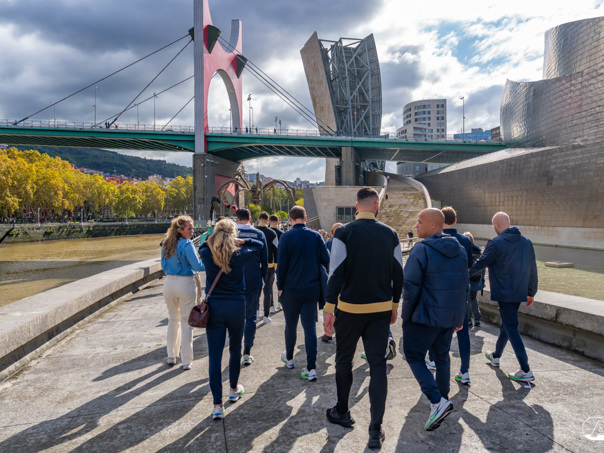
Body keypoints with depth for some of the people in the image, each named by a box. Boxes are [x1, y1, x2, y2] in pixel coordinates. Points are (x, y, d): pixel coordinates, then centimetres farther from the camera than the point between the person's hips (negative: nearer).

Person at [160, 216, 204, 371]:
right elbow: (197, 266, -18)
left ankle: (171, 356, 27)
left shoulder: (166, 244, 6)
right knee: (186, 321, 4)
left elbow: (164, 265, 15)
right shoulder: (187, 245, -16)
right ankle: (186, 361, 8)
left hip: (169, 283, 6)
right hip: (186, 284, -6)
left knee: (173, 319, 20)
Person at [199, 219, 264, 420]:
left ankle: (217, 404, 2)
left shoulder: (207, 254, -4)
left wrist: (214, 239, 9)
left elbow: (203, 246, 20)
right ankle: (234, 389, 38)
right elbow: (259, 245, 8)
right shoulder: (239, 255, -8)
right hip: (236, 306, 0)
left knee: (215, 355, 2)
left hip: (213, 307, 1)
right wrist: (241, 241, 1)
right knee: (235, 349, 20)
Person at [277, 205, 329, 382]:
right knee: (310, 326, 3)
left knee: (290, 325, 15)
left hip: (291, 289, -2)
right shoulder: (316, 236, -3)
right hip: (312, 288, 2)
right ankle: (311, 368, -1)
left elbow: (281, 265, -9)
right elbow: (326, 259, -1)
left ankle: (289, 358, 35)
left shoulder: (287, 237, -10)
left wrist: (280, 286, 2)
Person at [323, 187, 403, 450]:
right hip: (381, 309, 2)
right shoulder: (390, 234, 0)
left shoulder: (344, 233, -9)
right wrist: (394, 305, 16)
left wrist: (329, 309, -8)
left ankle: (342, 413, 33)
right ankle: (376, 431, 9)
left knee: (344, 360, 17)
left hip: (350, 307, -2)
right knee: (378, 366, 7)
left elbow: (336, 273, -13)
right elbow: (398, 274, 5)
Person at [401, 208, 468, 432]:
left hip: (425, 315, -7)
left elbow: (410, 286, -19)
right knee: (442, 357, 21)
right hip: (450, 316, 7)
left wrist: (407, 314, -6)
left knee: (414, 356, 6)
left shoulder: (421, 250, -17)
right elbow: (463, 286, 11)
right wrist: (459, 316, 17)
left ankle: (438, 401, -6)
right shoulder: (460, 250, 7)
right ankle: (442, 400, 30)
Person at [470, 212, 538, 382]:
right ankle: (496, 356, 40)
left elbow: (479, 265, -10)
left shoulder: (495, 243, -15)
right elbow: (533, 269, 10)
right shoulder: (526, 242, 6)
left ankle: (526, 371, -5)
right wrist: (531, 292, 18)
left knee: (511, 328, -4)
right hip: (520, 292, 8)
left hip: (504, 293, -8)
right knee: (507, 324, 21)